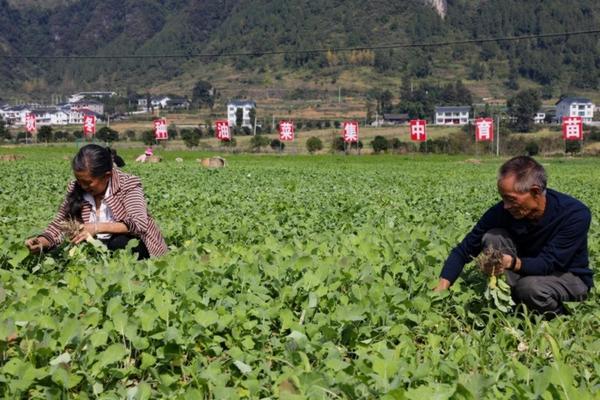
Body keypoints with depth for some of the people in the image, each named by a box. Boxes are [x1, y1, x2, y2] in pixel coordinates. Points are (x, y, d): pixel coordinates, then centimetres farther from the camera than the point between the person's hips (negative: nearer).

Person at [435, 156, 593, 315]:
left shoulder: (576, 214, -27)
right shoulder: (502, 211, -18)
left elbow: (549, 263, -30)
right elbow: (464, 250, -14)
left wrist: (512, 263, -50)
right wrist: (440, 289, -27)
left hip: (570, 277, -3)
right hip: (526, 271, 3)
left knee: (530, 286, -36)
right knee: (493, 237, -21)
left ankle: (561, 319, -4)